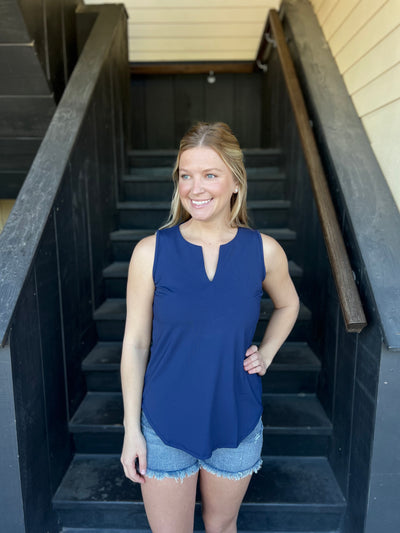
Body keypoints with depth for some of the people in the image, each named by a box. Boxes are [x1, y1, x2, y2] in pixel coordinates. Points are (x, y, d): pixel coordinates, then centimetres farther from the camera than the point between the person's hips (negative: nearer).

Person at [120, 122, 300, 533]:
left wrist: (266, 353, -2)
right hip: (165, 426, -1)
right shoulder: (151, 252, -14)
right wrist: (131, 429, -4)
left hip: (237, 425, 2)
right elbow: (135, 344, -7)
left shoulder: (264, 251, -10)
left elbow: (287, 305, 11)